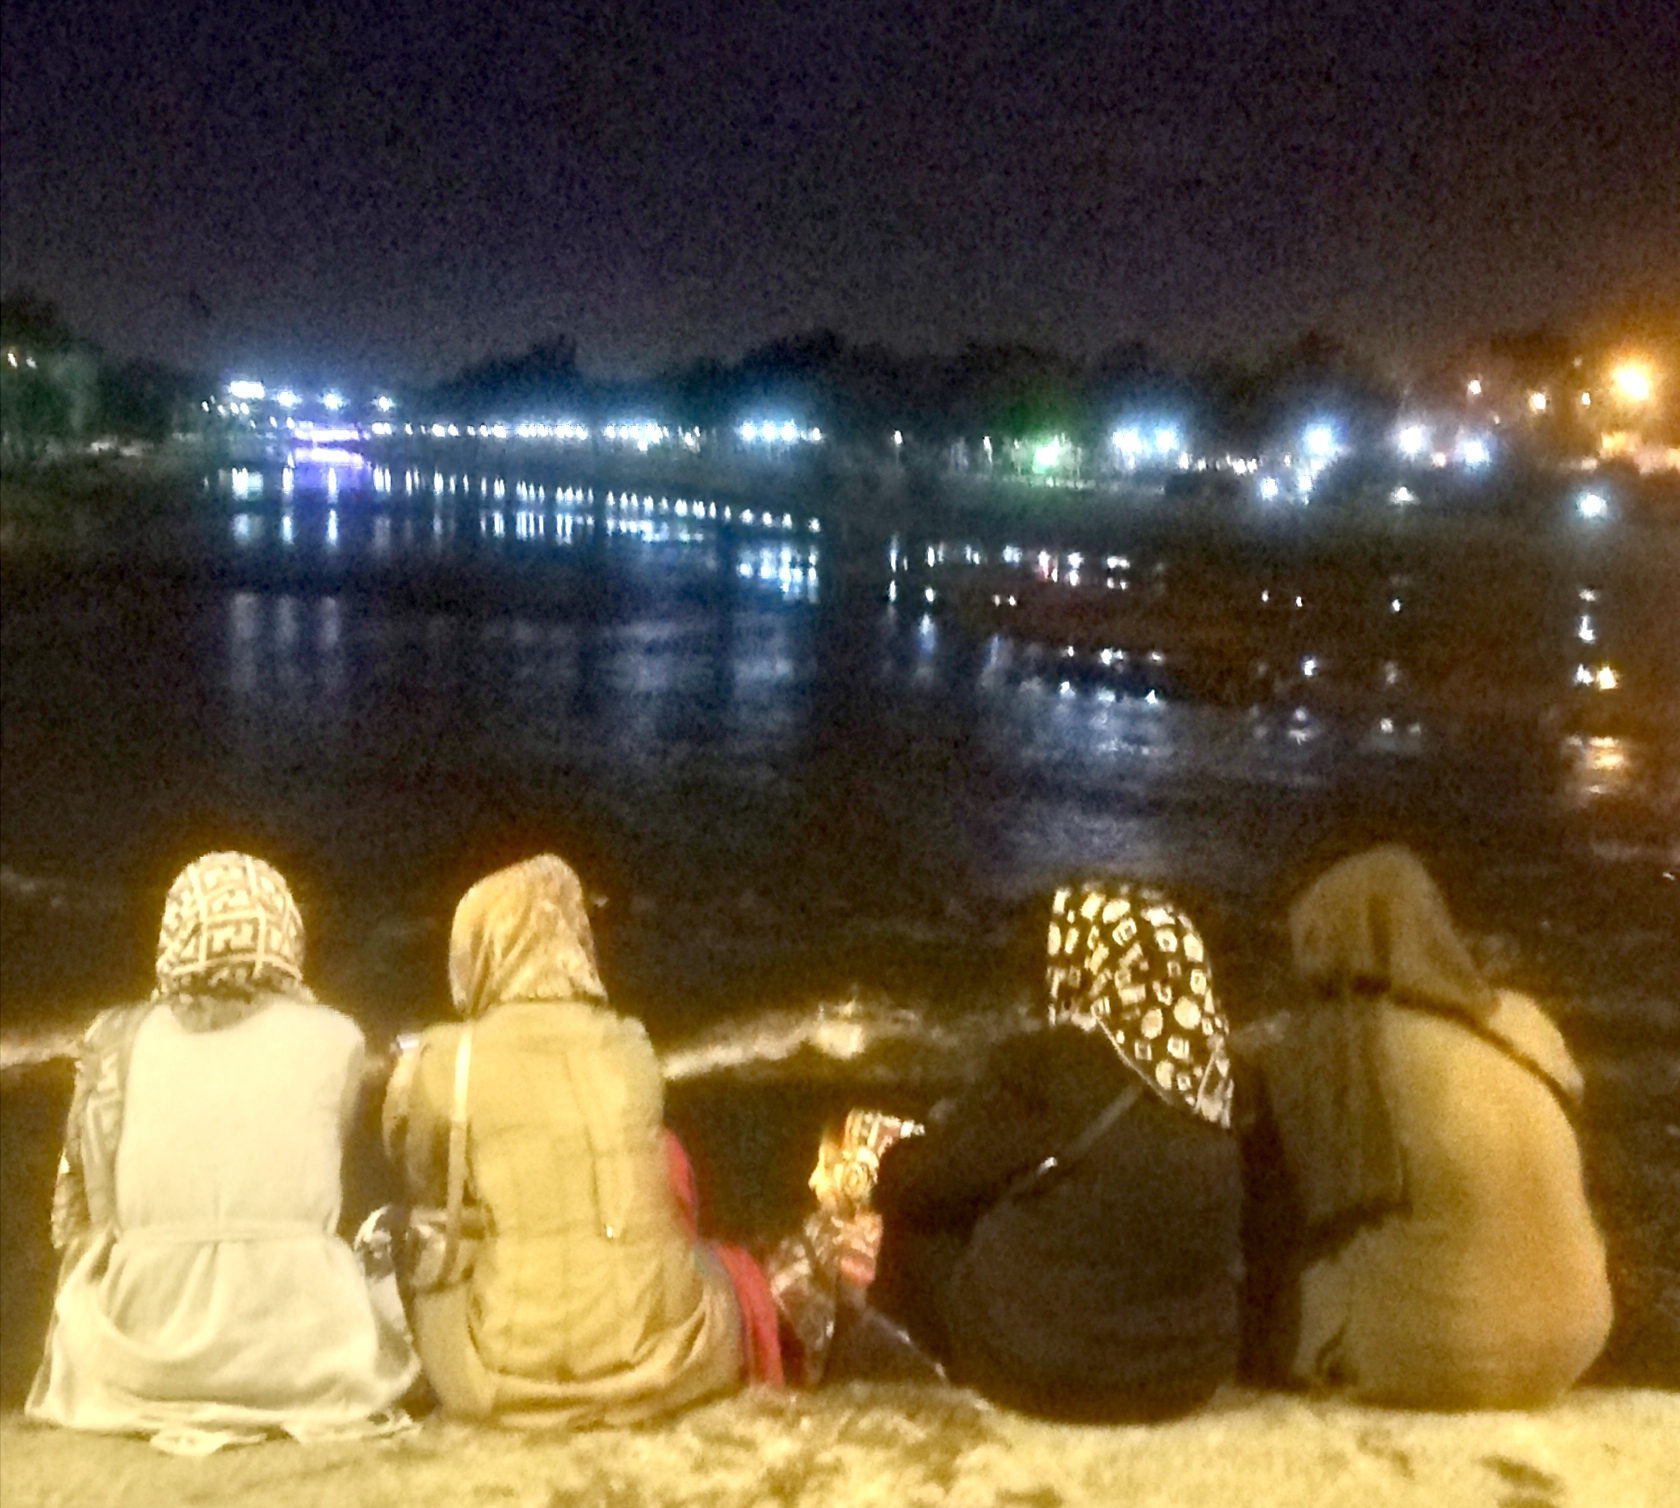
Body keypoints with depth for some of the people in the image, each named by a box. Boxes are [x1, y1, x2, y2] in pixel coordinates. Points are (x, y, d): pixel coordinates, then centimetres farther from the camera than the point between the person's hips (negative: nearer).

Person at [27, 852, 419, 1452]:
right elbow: (317, 1194, 6)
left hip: (141, 1360, 0)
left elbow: (82, 1212, 5)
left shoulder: (117, 1039, 0)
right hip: (298, 1355, 0)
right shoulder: (333, 1041, -2)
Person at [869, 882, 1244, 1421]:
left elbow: (924, 1189, -8)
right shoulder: (1220, 1077, -3)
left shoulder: (1043, 1065, -17)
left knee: (902, 1167, 11)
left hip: (1036, 1372, -5)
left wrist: (943, 1128, 16)